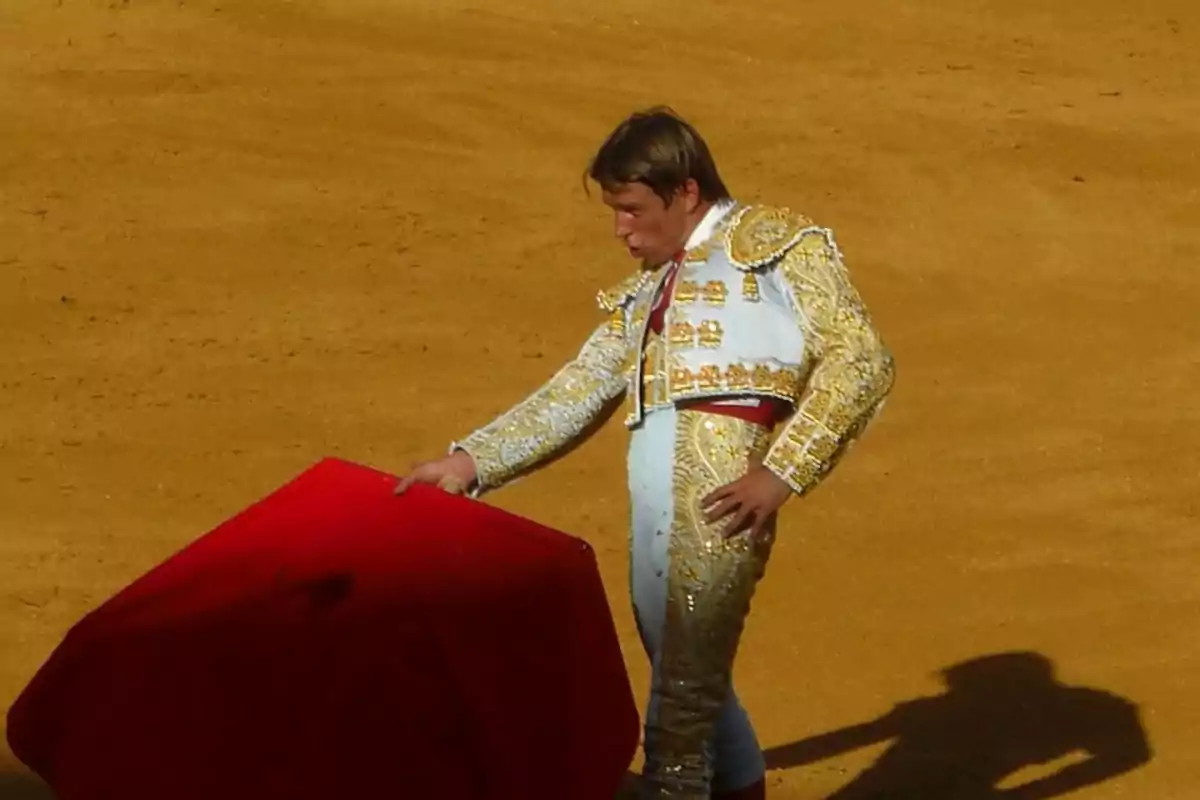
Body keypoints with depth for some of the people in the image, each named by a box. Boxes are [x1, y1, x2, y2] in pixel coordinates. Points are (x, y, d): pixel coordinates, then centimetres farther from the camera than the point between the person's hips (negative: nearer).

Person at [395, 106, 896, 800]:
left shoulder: (779, 245, 6)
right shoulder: (643, 294, 27)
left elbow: (860, 360, -3)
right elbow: (573, 396, 24)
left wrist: (782, 471, -11)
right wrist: (472, 462, 12)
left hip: (719, 495, -7)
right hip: (654, 512, 7)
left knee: (683, 698, -8)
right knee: (696, 690, 12)